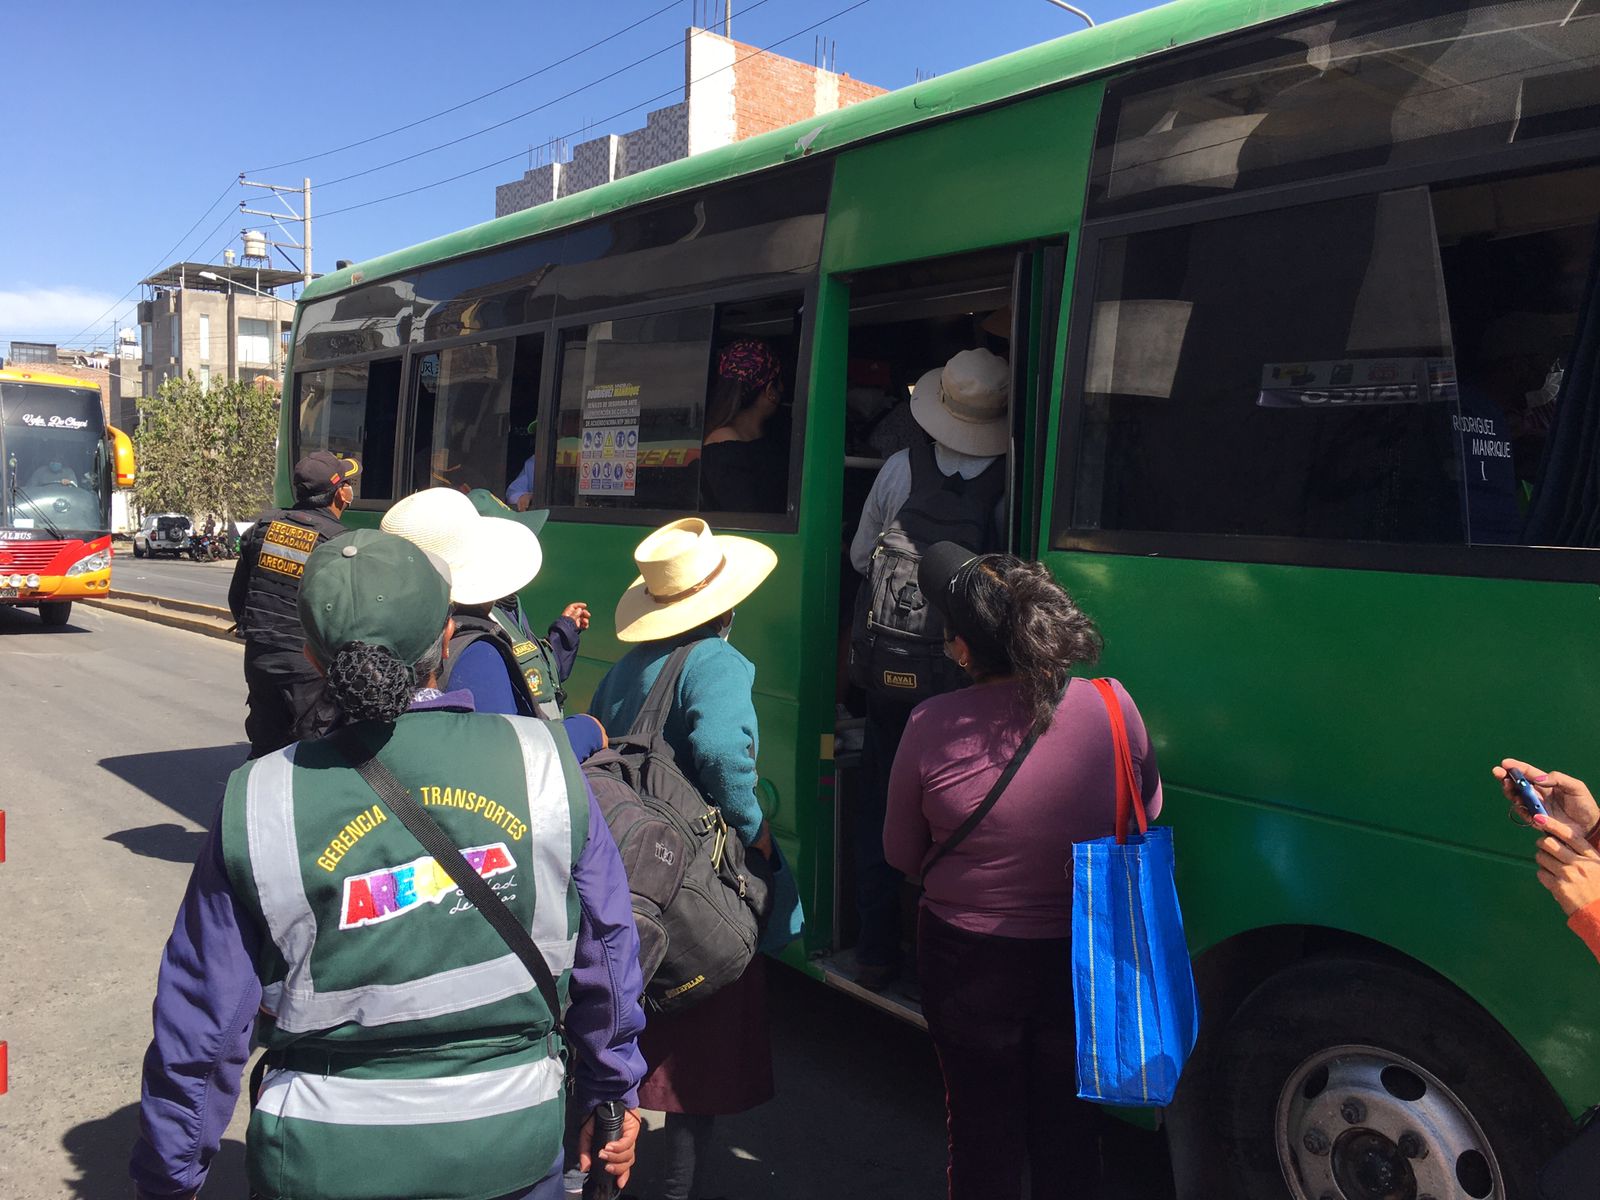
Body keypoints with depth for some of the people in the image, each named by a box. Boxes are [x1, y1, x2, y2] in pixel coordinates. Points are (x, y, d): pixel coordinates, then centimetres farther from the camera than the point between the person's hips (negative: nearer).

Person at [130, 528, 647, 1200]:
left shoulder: (260, 807, -15)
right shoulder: (544, 762, -14)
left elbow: (202, 1024, -6)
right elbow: (606, 948, -3)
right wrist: (615, 1095, 13)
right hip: (511, 1144, 1)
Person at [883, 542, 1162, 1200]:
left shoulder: (931, 727, -23)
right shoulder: (1112, 706, -18)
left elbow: (902, 855, -8)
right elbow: (1148, 812, 1)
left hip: (967, 959, -2)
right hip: (1085, 958, 2)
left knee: (982, 1124, 21)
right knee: (1066, 1122, 25)